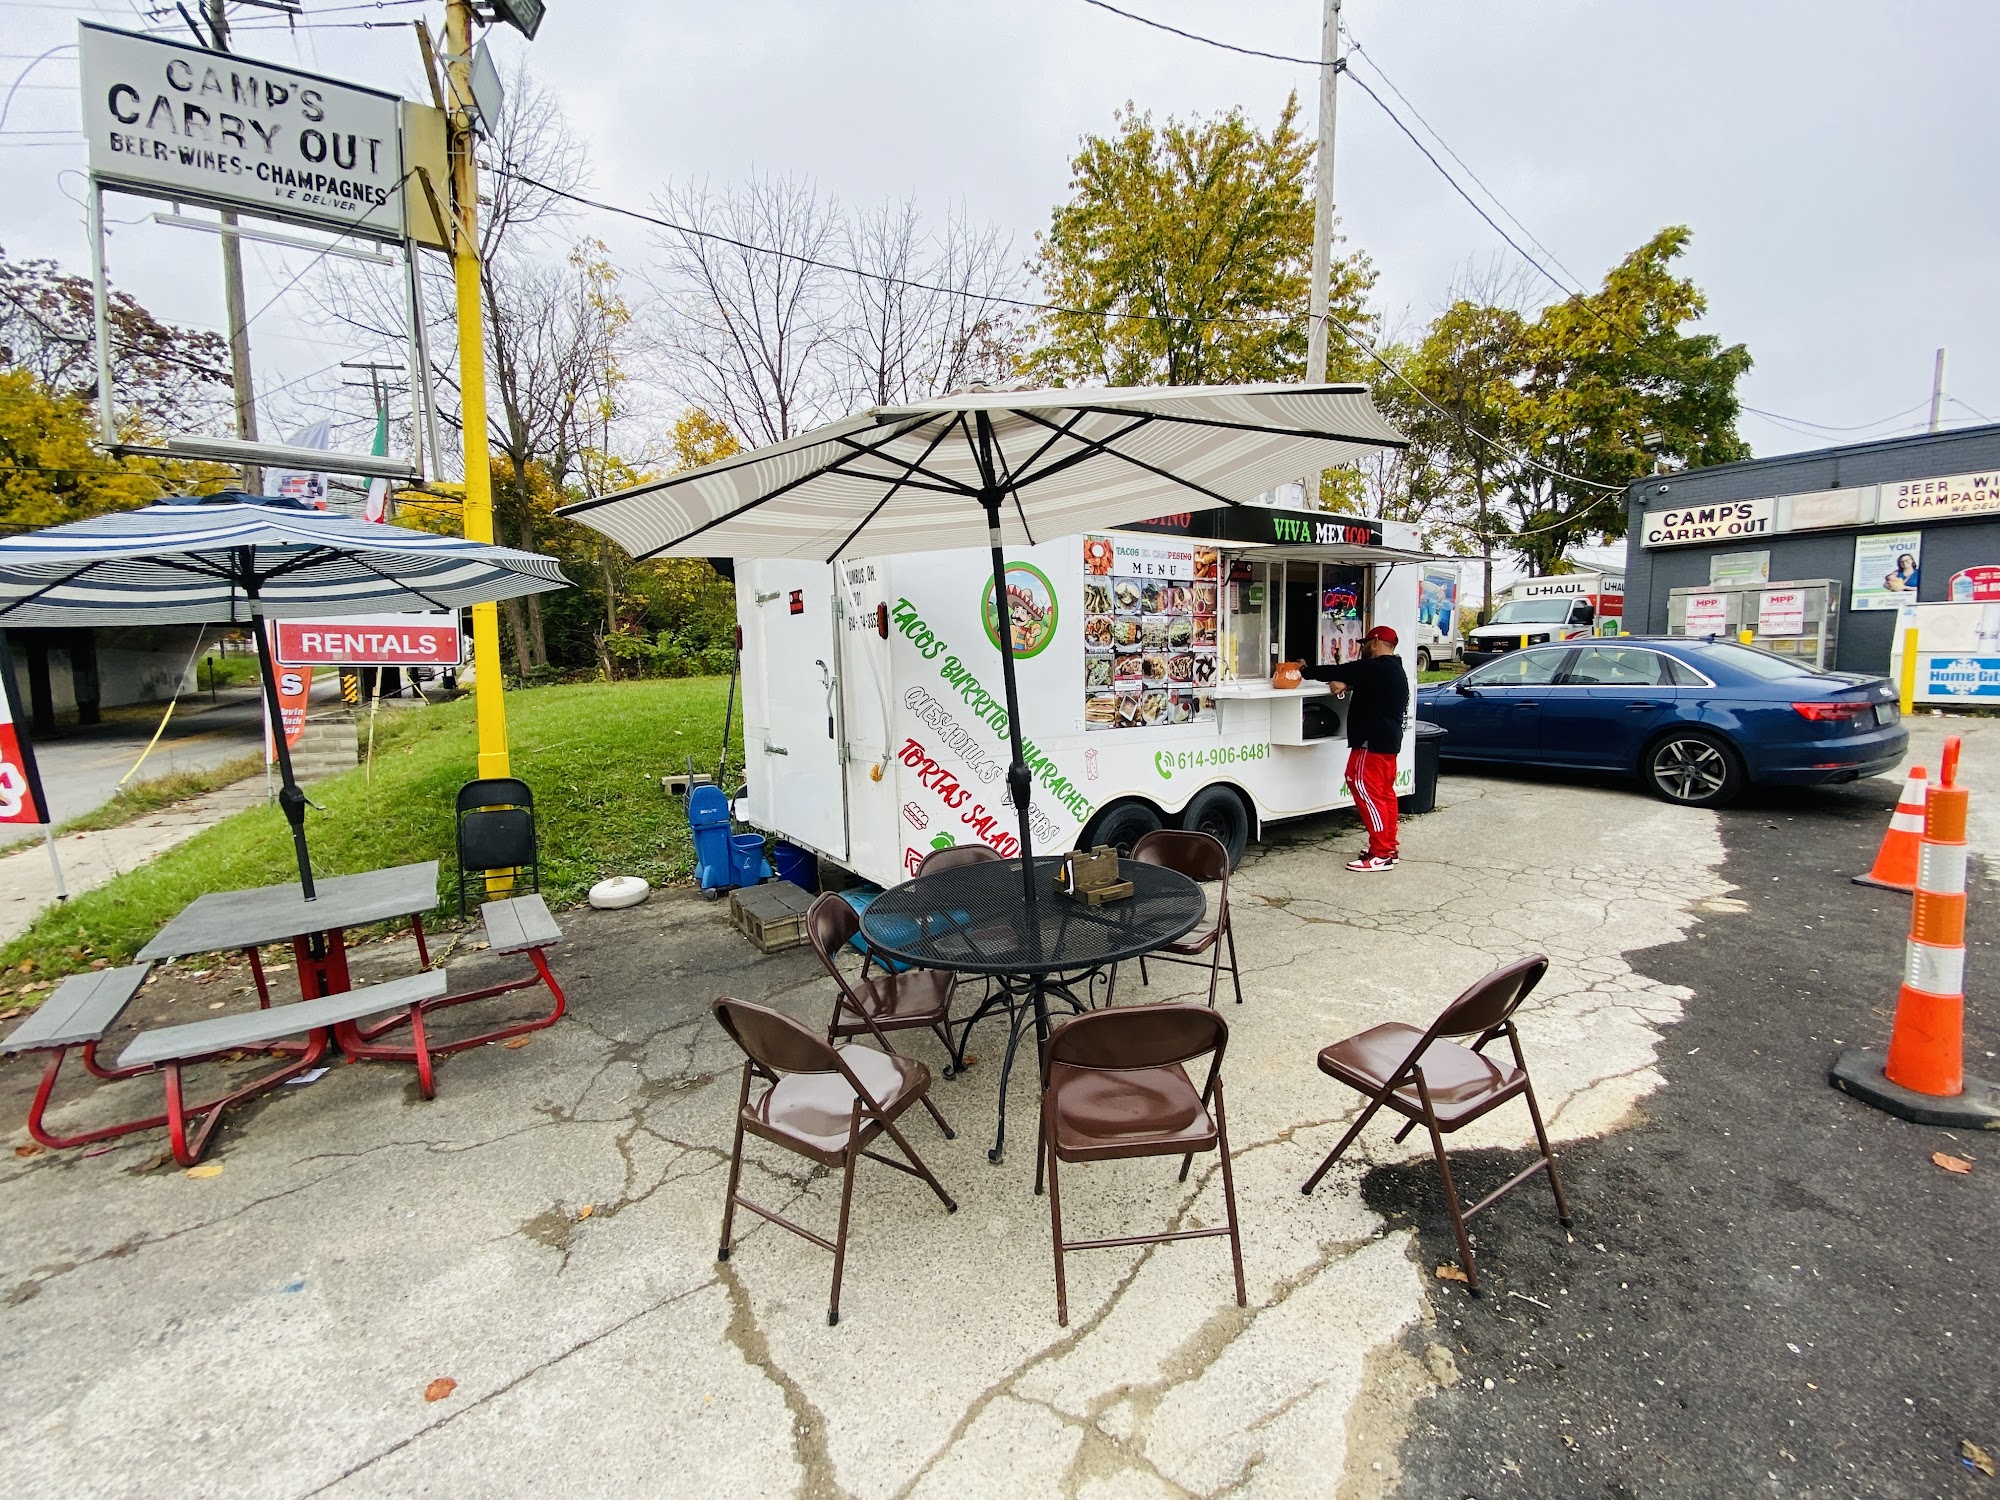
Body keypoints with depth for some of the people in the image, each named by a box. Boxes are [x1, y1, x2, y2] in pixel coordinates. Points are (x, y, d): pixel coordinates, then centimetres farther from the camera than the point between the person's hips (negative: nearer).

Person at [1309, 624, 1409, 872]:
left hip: (1372, 743, -11)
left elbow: (1336, 673, -15)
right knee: (1385, 793, 13)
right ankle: (1388, 847, 20)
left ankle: (1380, 855, -8)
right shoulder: (1395, 670, 17)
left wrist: (1305, 671, -3)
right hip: (1388, 741, 11)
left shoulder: (1375, 668, -16)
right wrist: (1347, 685, 2)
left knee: (1367, 793, -9)